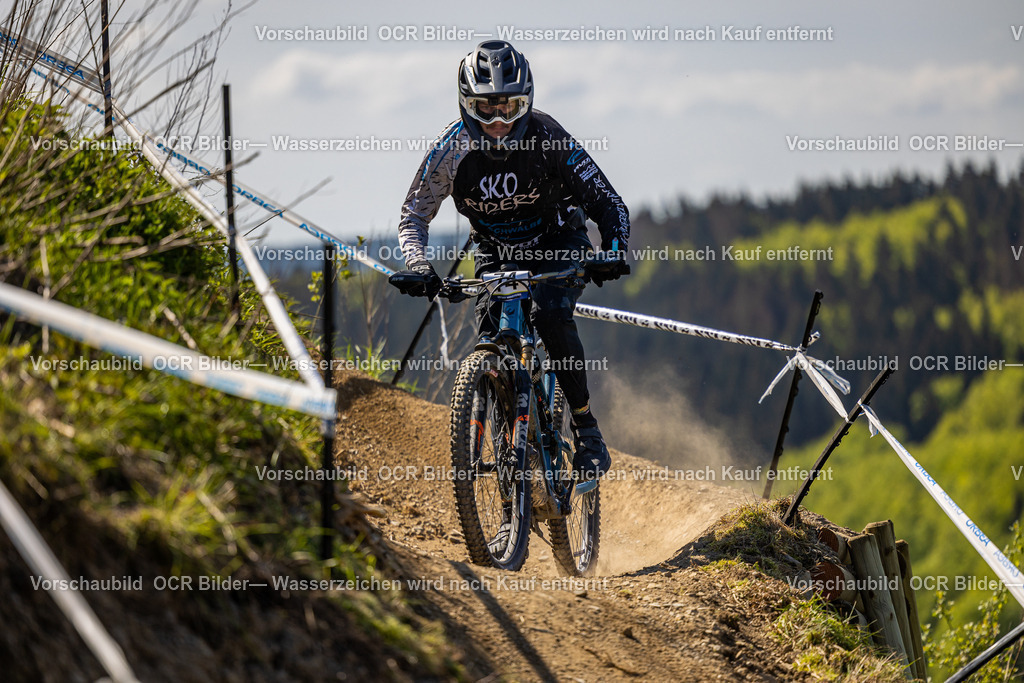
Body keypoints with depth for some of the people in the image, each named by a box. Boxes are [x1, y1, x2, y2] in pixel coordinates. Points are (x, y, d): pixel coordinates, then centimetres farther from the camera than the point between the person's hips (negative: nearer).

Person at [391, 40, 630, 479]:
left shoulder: (546, 138, -26)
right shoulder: (452, 149, -22)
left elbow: (607, 202, -23)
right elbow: (413, 217, -12)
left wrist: (614, 250, -42)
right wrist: (419, 268, -32)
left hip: (557, 241, -2)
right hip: (495, 249, 2)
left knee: (551, 315, -29)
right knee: (491, 340, -18)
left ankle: (586, 427, -16)